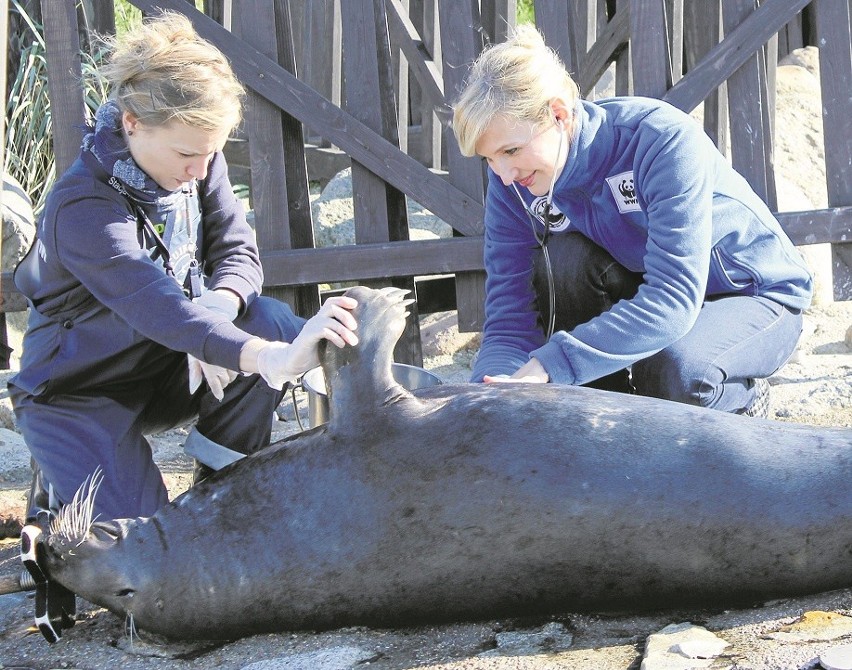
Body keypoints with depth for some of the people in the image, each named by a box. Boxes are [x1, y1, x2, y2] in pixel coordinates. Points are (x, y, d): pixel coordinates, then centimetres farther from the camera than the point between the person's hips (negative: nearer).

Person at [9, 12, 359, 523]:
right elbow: (157, 307, -43)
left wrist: (219, 302, -33)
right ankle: (59, 489, 11)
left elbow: (238, 251, -7)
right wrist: (271, 360, -57)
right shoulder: (84, 207, -30)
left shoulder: (198, 160, -7)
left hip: (169, 366, 6)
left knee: (277, 325, -22)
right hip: (81, 391, -6)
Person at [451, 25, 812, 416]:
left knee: (674, 370, -37)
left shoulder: (662, 140, -31)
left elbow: (672, 299, -39)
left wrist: (549, 366, -46)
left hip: (757, 298, -4)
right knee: (560, 258, -27)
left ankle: (742, 402, 0)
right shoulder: (513, 184, -15)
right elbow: (509, 320, -17)